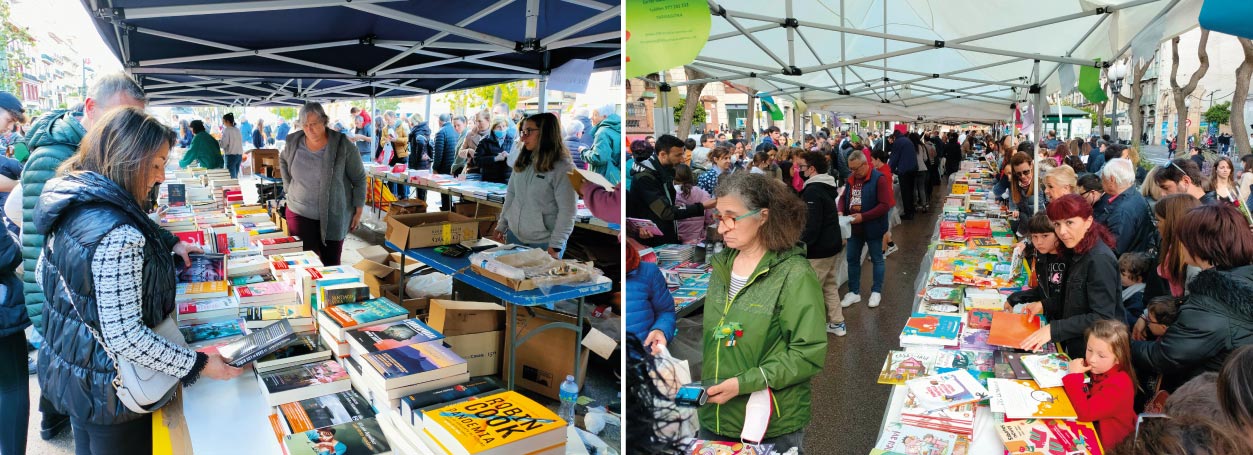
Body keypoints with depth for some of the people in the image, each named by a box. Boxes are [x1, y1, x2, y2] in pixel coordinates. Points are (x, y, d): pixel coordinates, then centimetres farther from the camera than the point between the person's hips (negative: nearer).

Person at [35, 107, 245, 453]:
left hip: (66, 372, 9)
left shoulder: (74, 207, -3)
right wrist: (198, 365, -24)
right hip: (107, 394, -8)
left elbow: (45, 274, 13)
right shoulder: (119, 235, -31)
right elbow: (125, 337, -31)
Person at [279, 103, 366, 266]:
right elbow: (283, 160, 21)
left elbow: (359, 179, -5)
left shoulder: (342, 145, -14)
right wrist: (288, 186, 10)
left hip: (333, 216, -2)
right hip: (299, 214, 2)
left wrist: (358, 211, -5)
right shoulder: (293, 142, -3)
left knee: (331, 264, 8)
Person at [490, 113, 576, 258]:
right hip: (514, 236, 6)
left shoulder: (563, 169, -15)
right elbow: (511, 195, 14)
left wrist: (555, 247, -18)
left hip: (544, 243, -6)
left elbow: (567, 212, -16)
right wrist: (501, 226, 13)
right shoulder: (522, 163, 6)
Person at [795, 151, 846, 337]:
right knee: (830, 286, 18)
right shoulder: (827, 187, 10)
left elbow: (811, 225, -25)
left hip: (819, 250, -10)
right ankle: (837, 323, 26)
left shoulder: (813, 191, -20)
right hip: (833, 245, 10)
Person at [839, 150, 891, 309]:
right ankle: (854, 292, 23)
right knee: (852, 258, 11)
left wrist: (863, 217, -26)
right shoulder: (851, 179, 6)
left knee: (877, 259, 9)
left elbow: (885, 205, -21)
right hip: (854, 227, 6)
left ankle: (876, 292, 21)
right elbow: (844, 197, 17)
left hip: (872, 227, -6)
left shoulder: (879, 179, -16)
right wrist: (841, 211, -5)